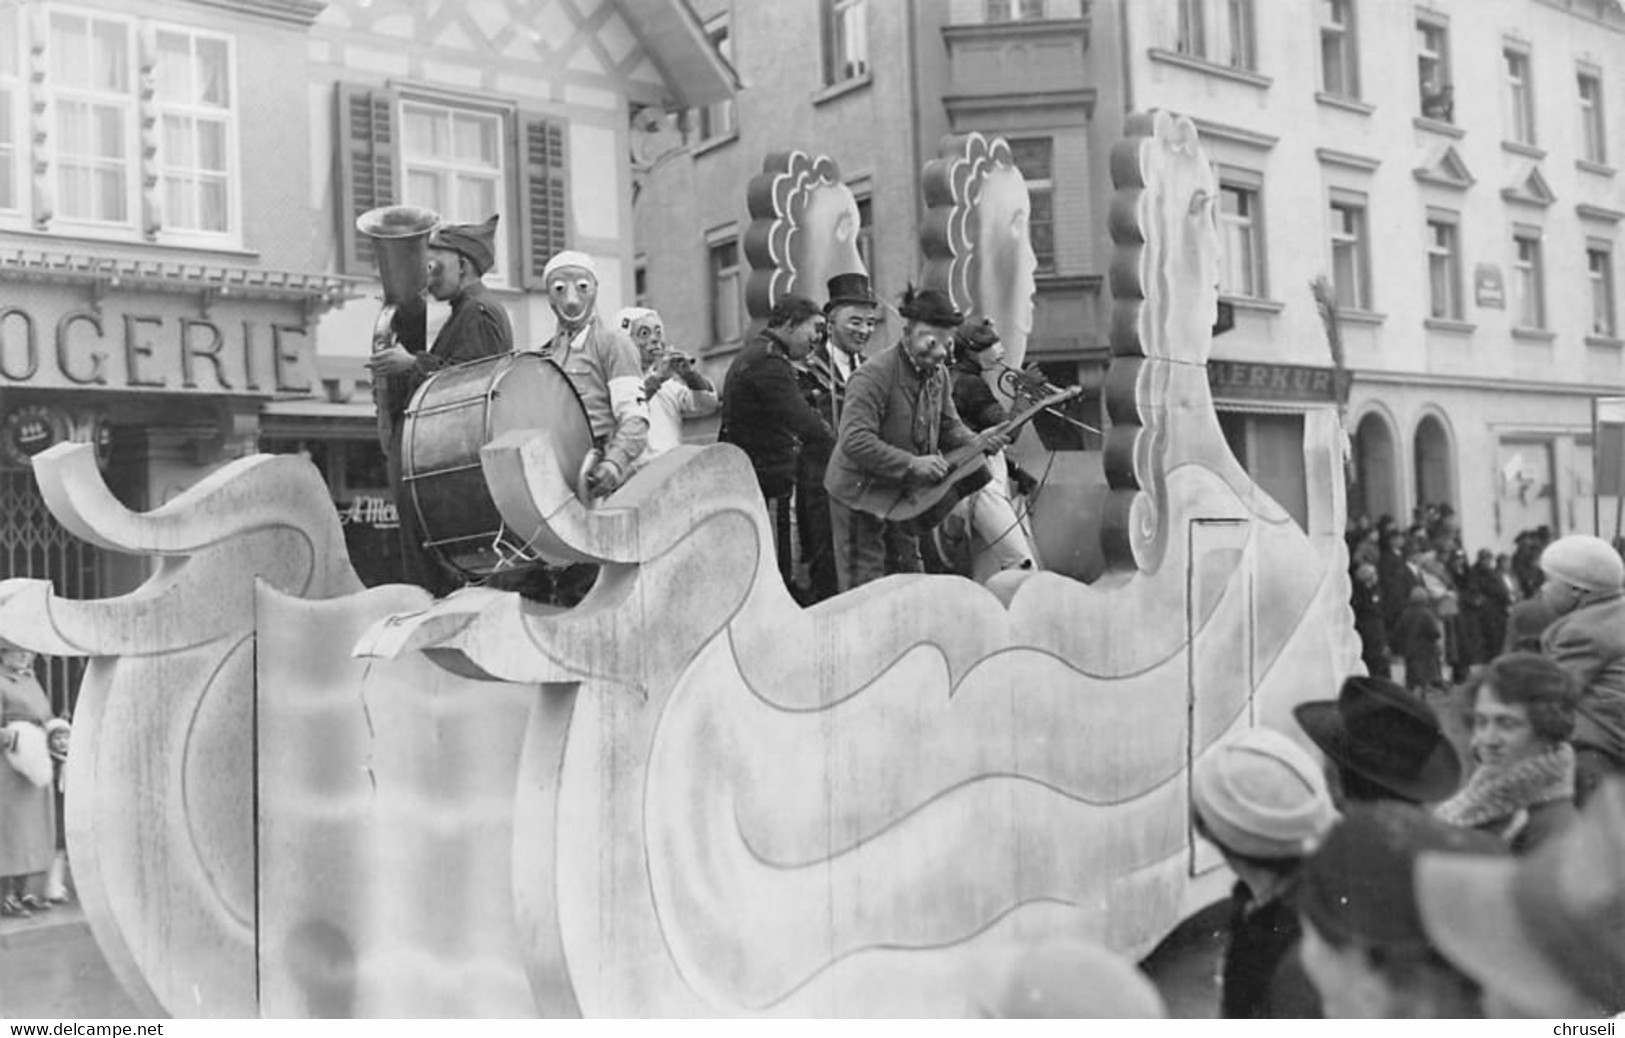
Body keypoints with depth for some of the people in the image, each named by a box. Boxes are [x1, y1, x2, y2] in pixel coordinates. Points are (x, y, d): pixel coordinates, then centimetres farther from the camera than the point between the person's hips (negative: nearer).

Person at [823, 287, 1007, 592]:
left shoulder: (937, 374, 3)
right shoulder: (874, 375, -23)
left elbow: (948, 426, 13)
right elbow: (855, 441, -30)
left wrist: (974, 443, -9)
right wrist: (912, 464, -31)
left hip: (904, 497, 8)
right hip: (861, 495, -8)